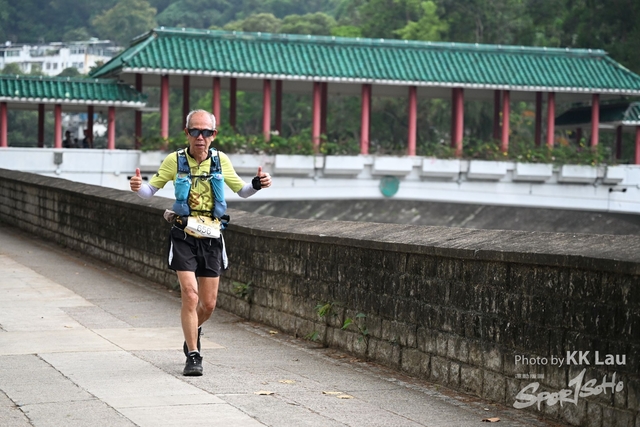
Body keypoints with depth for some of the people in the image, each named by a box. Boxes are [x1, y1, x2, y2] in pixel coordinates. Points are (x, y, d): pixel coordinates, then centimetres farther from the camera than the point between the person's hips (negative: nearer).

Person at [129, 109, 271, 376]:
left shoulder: (220, 160, 2)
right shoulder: (174, 161, -4)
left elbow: (242, 191, 13)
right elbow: (150, 191, 3)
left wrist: (257, 184, -8)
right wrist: (138, 187, -19)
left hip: (211, 237, 2)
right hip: (184, 235, -2)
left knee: (208, 304, 7)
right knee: (190, 296, -15)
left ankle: (194, 330, 41)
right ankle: (193, 356, -3)